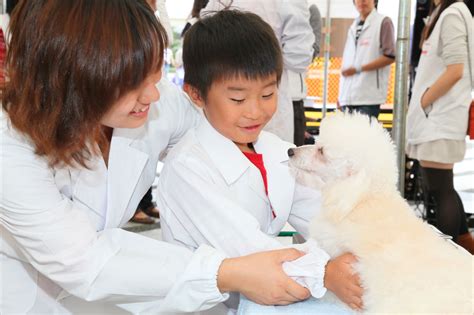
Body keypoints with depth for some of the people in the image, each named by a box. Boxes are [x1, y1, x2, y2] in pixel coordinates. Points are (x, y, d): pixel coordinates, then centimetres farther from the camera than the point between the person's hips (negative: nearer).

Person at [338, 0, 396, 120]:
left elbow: (390, 56, -10)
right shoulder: (353, 27, 18)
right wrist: (341, 94, 11)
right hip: (348, 96, 6)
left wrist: (358, 69, -12)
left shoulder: (383, 22, -1)